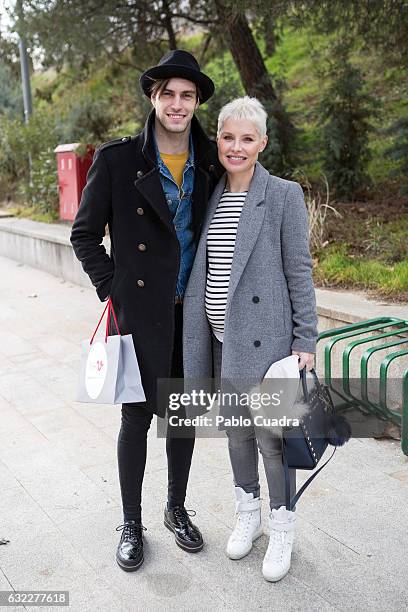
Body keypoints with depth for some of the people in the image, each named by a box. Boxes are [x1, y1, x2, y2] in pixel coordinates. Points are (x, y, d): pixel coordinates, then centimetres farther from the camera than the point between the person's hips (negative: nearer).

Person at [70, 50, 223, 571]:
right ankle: (131, 523, 27)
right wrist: (111, 290, -7)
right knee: (137, 416, 7)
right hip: (140, 311, -3)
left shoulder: (212, 162, 4)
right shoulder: (117, 159, -6)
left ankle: (176, 509, 36)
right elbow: (84, 234, -1)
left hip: (194, 313, 4)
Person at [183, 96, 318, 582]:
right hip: (220, 336, 5)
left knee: (270, 434, 4)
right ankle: (247, 514, 38)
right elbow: (200, 269, 12)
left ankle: (281, 528, 26)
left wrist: (305, 340, -8)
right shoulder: (210, 196, 8)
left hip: (264, 334, -5)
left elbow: (299, 272, -7)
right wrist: (196, 334, 12)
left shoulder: (284, 195, -7)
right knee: (235, 429, 17)